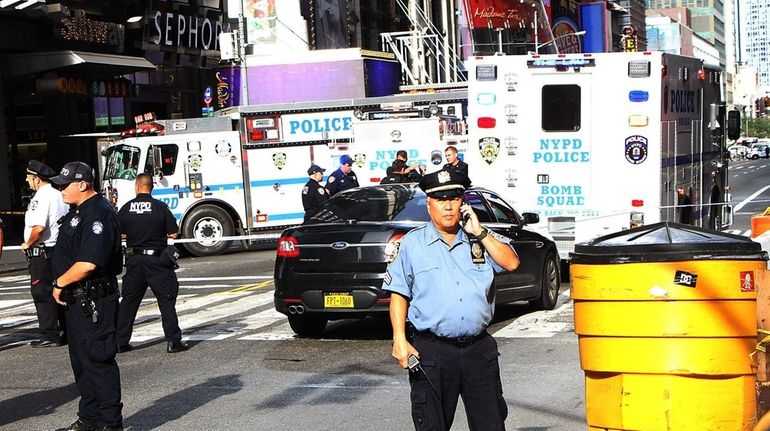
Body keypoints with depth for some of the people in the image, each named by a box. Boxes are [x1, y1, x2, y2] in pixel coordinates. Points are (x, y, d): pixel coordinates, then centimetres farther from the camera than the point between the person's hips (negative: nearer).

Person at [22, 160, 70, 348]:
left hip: (42, 252, -9)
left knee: (42, 294, -4)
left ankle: (50, 336, -3)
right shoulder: (59, 195, 13)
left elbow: (38, 227, -26)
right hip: (60, 249, 9)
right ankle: (66, 332, 18)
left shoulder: (41, 197, -15)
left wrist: (27, 244, -11)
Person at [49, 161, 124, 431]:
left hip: (94, 302, -11)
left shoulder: (98, 214, -18)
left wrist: (60, 283, -13)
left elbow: (88, 264, -26)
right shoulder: (78, 212, 16)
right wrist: (62, 286, 10)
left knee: (98, 361, -5)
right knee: (81, 361, 16)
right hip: (77, 300, 11)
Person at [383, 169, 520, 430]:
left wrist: (479, 233, -5)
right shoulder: (412, 243, 4)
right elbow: (398, 294, 3)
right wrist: (400, 339, -7)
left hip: (479, 349, 3)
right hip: (432, 352, -2)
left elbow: (511, 263, -1)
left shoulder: (478, 239, 11)